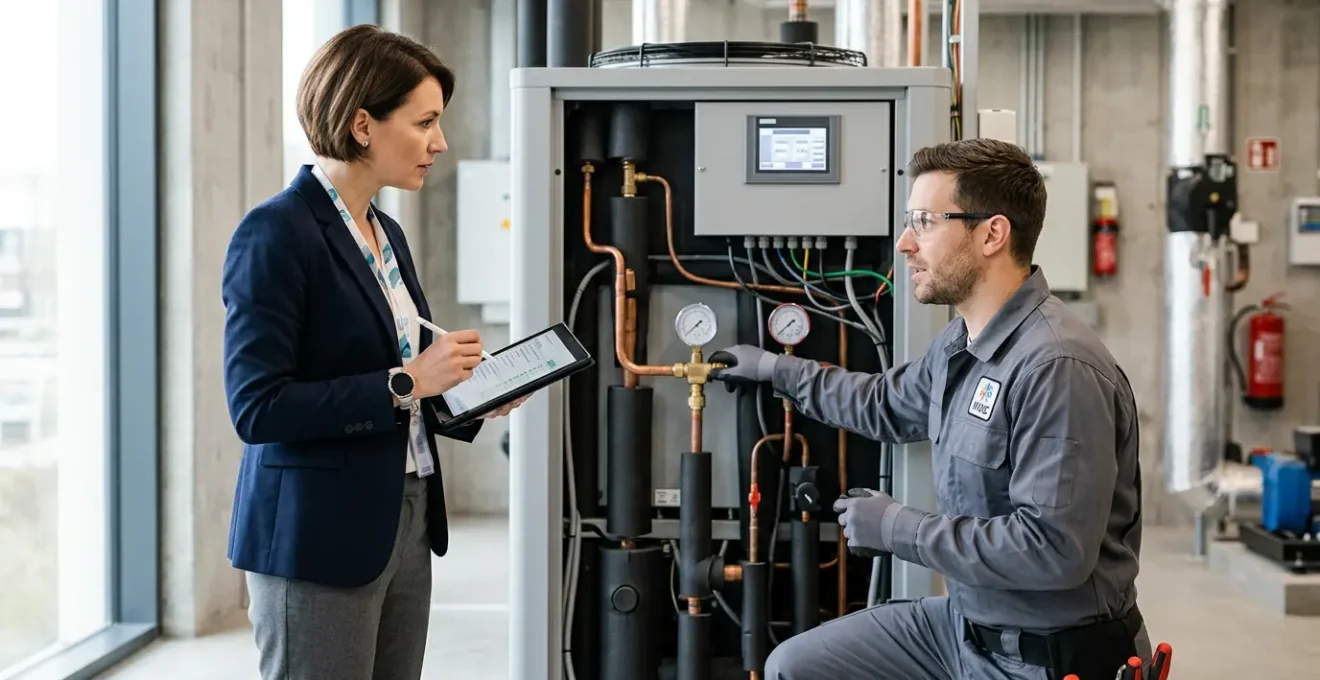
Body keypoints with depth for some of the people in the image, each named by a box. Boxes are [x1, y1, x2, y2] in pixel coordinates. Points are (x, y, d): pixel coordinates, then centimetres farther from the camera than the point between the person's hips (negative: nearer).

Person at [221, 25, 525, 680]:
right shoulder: (277, 232, -14)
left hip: (406, 525, 8)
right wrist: (404, 383, -20)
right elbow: (257, 407, -19)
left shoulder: (386, 233, 13)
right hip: (319, 538, -8)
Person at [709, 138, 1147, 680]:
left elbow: (1055, 550, -31)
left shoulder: (1057, 368, -27)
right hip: (965, 621, 9)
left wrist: (898, 528, -22)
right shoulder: (960, 344, 5)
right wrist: (778, 370, 29)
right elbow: (888, 405, 27)